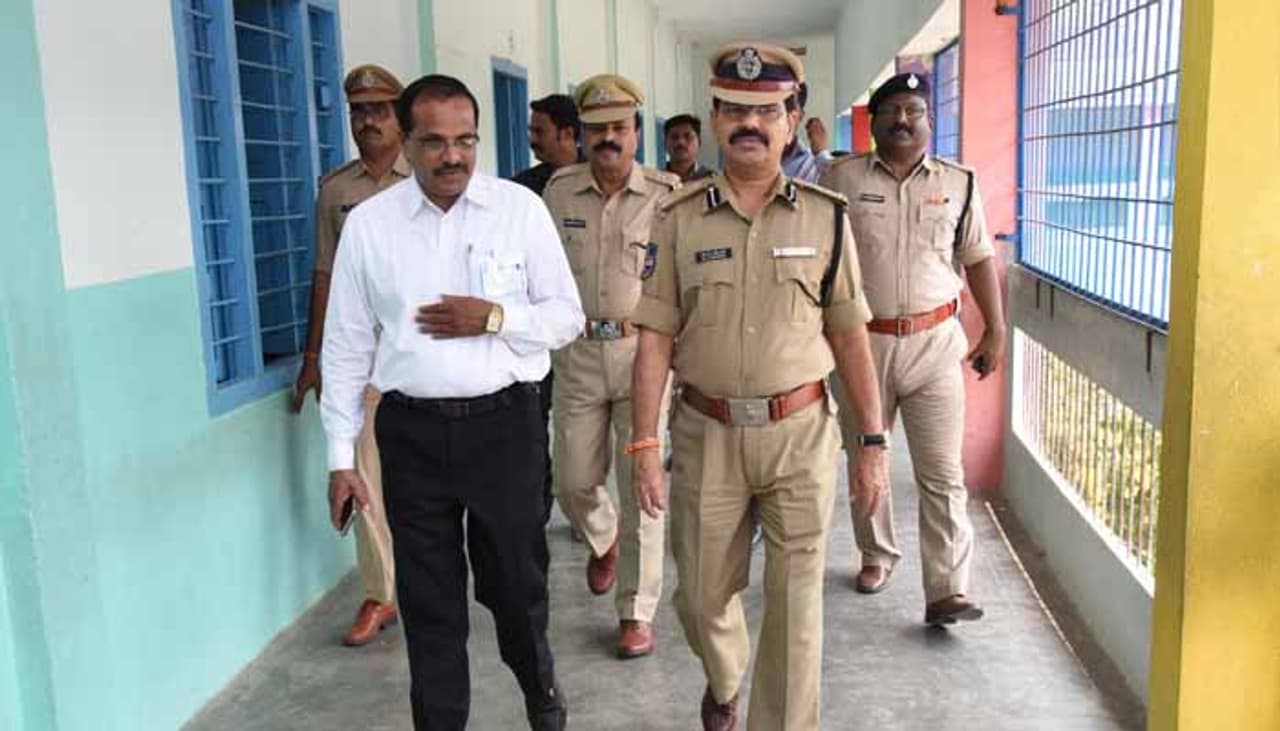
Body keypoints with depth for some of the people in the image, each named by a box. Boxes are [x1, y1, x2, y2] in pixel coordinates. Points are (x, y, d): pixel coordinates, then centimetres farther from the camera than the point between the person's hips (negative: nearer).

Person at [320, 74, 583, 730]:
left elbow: (566, 317, 3)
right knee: (428, 599, 12)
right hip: (413, 431, 1)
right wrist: (341, 458, 3)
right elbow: (346, 347, 4)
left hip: (505, 422, 0)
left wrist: (495, 317, -15)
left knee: (516, 581, 14)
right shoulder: (368, 223, 0)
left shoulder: (521, 209, -2)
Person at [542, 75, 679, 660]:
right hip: (577, 353, 3)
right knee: (572, 479, 10)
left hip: (643, 349, -3)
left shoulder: (666, 195, -4)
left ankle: (637, 614, 13)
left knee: (641, 486, 0)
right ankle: (604, 540, 45)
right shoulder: (559, 191, 4)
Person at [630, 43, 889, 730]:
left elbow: (850, 339, 2)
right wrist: (644, 446, -6)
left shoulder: (826, 217, 0)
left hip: (801, 434, -1)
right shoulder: (678, 218, -1)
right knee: (702, 592, 15)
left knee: (795, 603, 5)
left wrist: (873, 444, 0)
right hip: (706, 434, 1)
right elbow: (655, 339, -1)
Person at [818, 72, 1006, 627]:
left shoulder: (958, 183, 5)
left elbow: (979, 258, 11)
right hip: (862, 341, 0)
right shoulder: (842, 177, 1)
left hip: (934, 342, 0)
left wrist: (995, 331, 7)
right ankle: (876, 554, 37)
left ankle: (947, 591, 0)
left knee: (942, 473, -3)